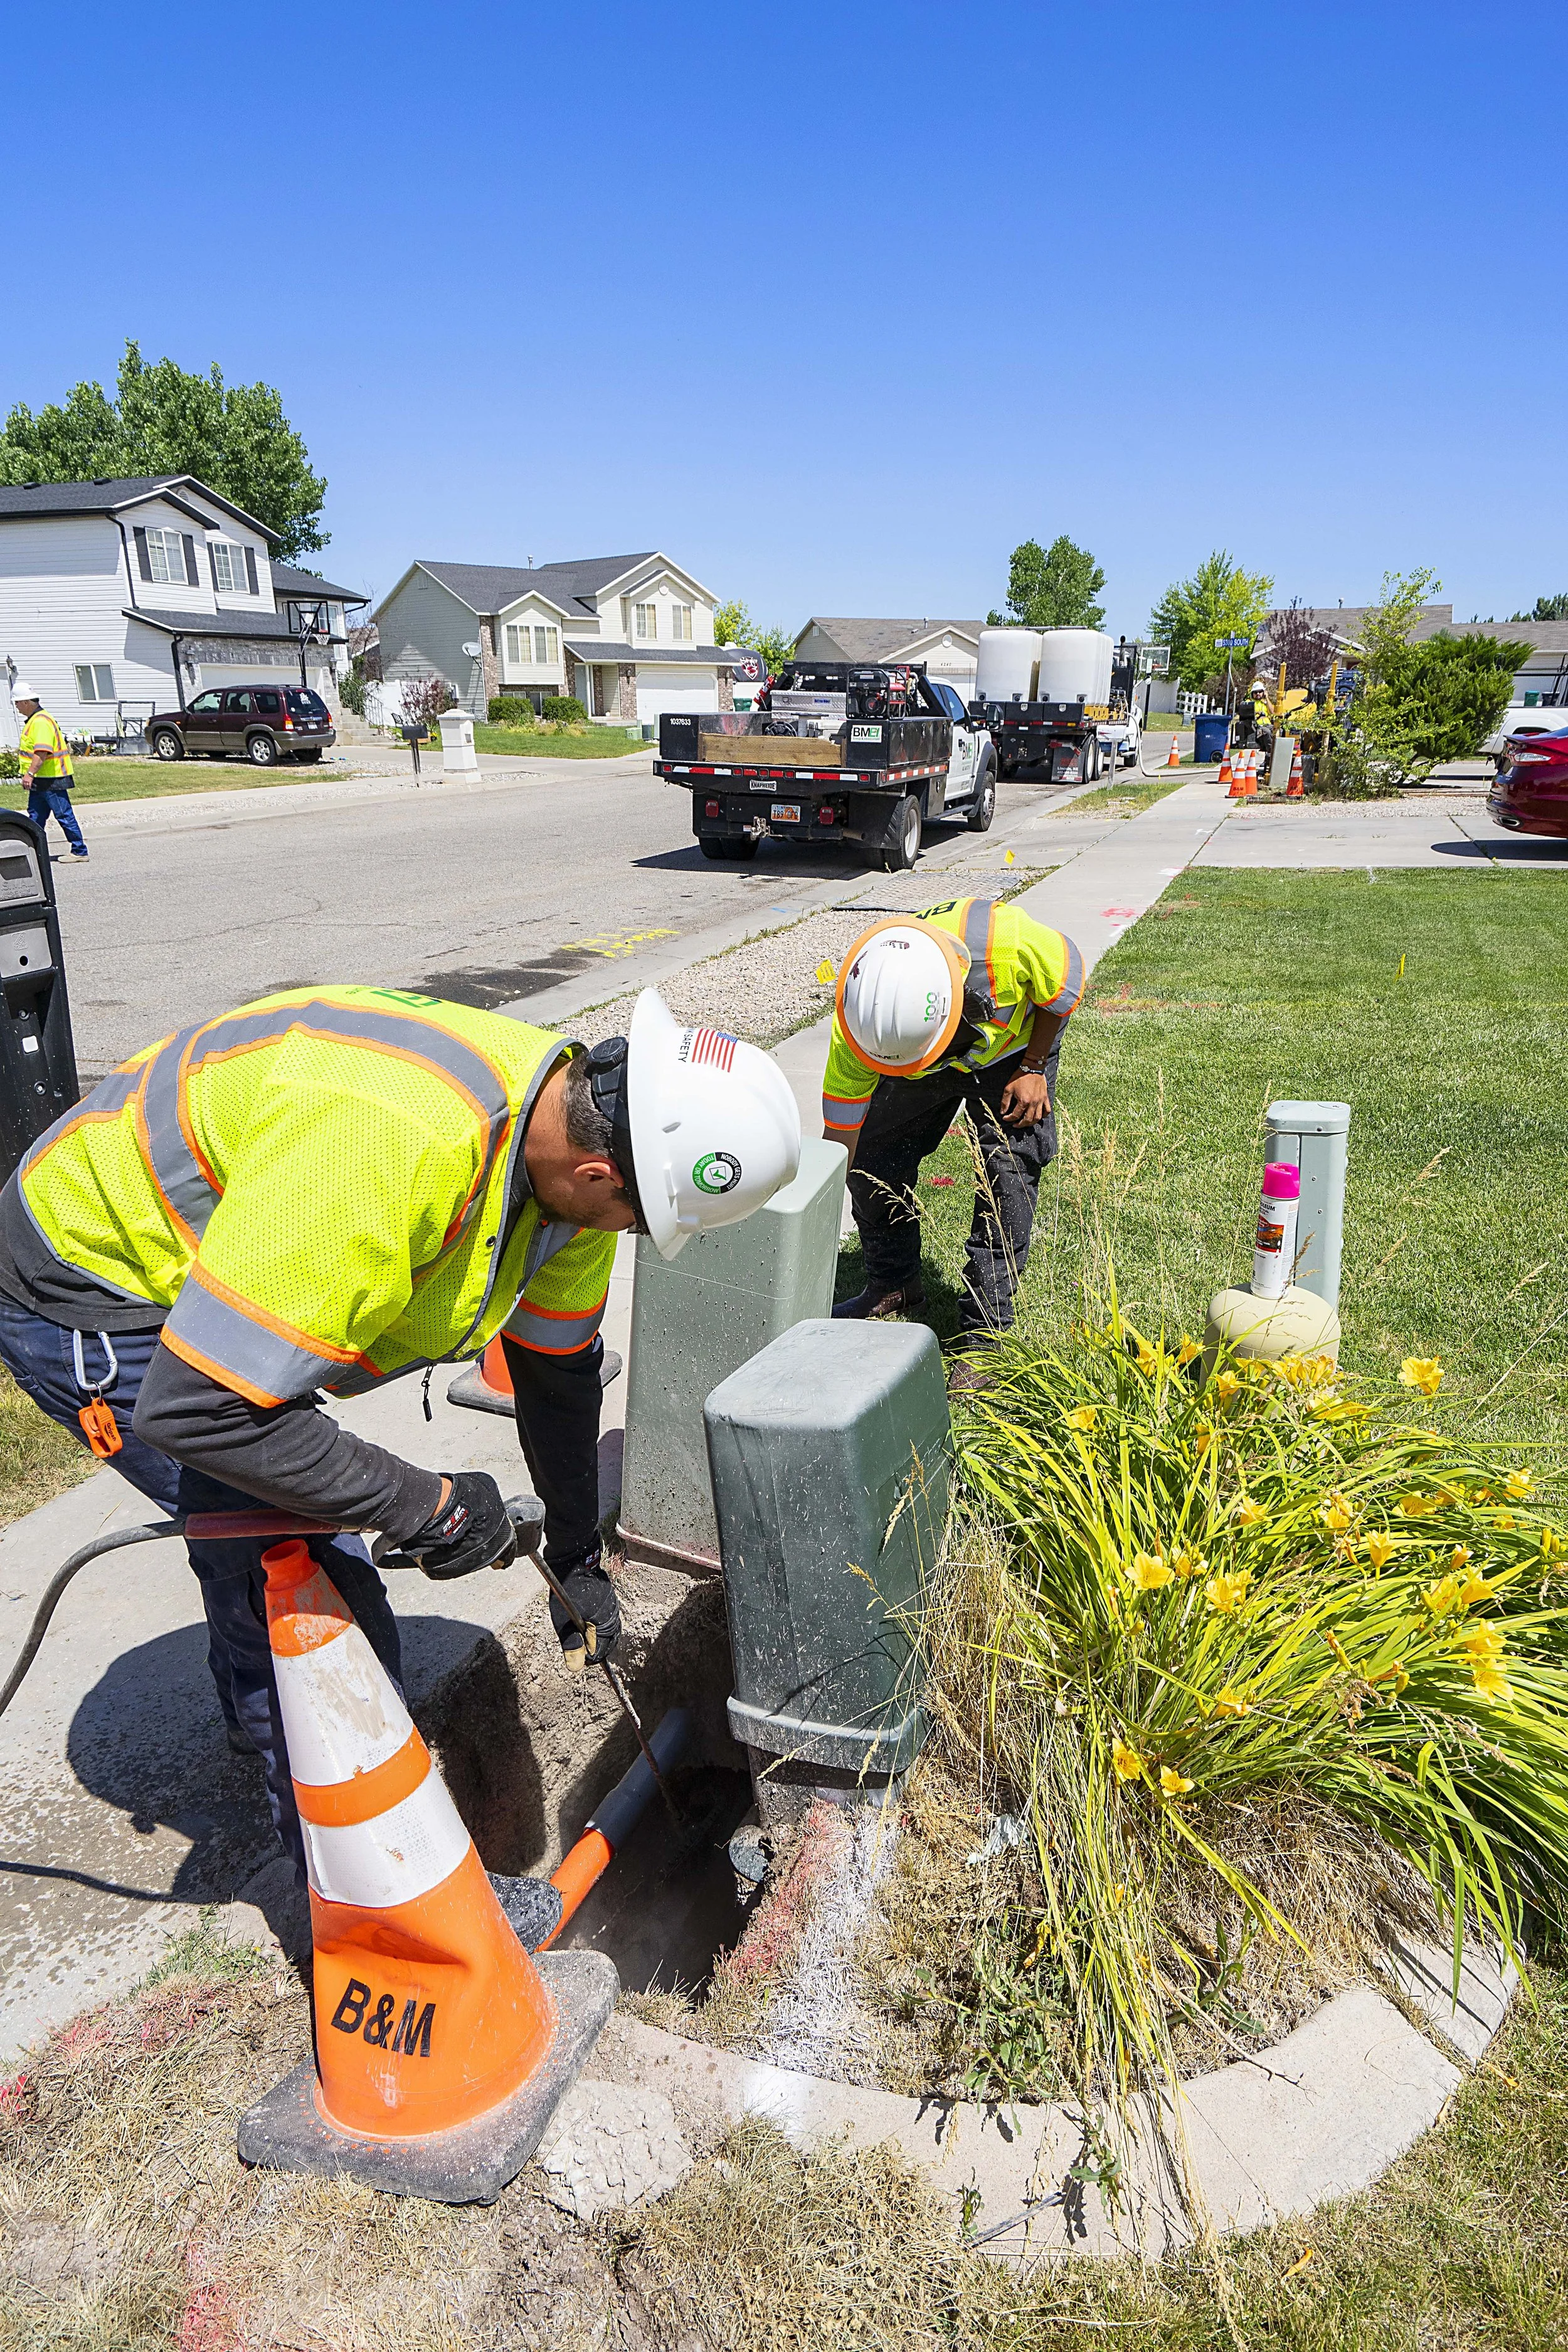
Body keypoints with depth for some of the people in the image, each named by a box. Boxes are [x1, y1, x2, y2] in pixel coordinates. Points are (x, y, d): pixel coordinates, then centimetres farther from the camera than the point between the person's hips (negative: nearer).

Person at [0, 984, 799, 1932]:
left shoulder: (571, 1121, -14)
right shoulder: (395, 1143, -44)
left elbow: (558, 1365, 3)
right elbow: (191, 1406, -39)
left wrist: (579, 1558, 12)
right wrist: (429, 1506, -28)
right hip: (89, 1296, -8)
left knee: (253, 1517, 30)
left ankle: (257, 1711, 61)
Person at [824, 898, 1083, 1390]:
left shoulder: (1007, 940, -45)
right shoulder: (857, 1023, -36)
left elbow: (1066, 975, -18)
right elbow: (838, 1145, -27)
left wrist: (1033, 1069, -18)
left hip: (1018, 1040, -2)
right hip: (934, 1068, 2)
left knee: (1008, 1170, -15)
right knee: (873, 1159, -7)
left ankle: (983, 1338, -6)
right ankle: (893, 1284, 21)